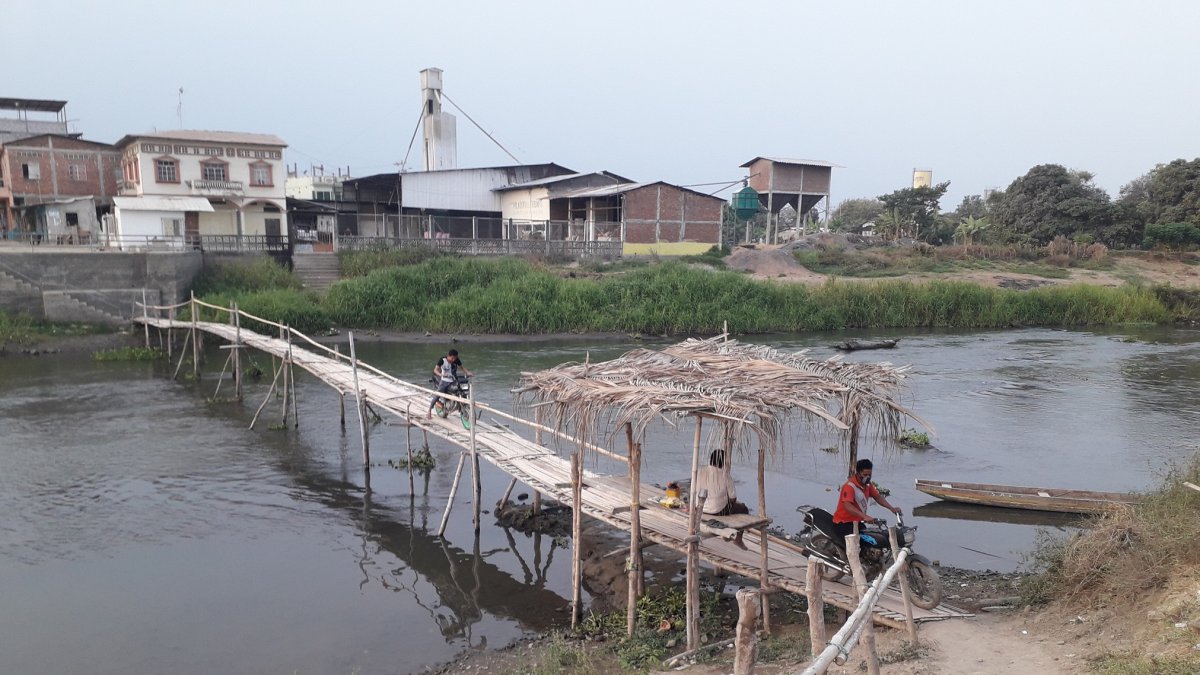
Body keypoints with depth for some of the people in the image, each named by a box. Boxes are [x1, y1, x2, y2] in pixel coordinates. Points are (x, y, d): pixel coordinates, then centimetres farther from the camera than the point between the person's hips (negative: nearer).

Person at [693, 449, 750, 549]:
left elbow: (695, 492, 1)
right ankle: (738, 539, 25)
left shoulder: (700, 473, -10)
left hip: (701, 510, 5)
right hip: (719, 511, -5)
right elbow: (733, 498, -12)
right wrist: (731, 501, 12)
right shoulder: (726, 476, -20)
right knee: (744, 509, 22)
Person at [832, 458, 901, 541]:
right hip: (844, 524, -9)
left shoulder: (867, 485, 6)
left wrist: (892, 508, 1)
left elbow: (878, 497, 16)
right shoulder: (849, 486, -22)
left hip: (857, 522, 9)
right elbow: (847, 506, -36)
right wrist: (864, 516, -47)